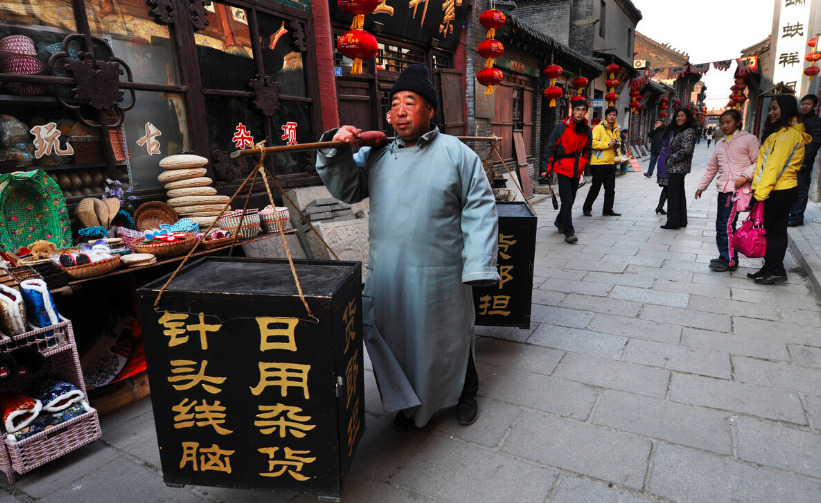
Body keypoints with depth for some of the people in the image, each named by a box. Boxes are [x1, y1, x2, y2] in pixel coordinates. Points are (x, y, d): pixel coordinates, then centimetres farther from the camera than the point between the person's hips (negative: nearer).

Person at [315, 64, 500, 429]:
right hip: (386, 275, 3)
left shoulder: (457, 153, -3)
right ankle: (408, 402, 40)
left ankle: (464, 394, 44)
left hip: (440, 277, -3)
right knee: (395, 342, 14)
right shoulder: (377, 155, 8)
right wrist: (336, 150, -10)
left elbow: (480, 209, -6)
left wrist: (478, 266, -13)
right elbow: (346, 188, 7)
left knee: (451, 340, 16)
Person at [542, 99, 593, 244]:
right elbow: (550, 148, -5)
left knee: (571, 199, 14)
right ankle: (569, 232, -7)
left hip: (577, 169, 6)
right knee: (567, 200, -10)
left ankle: (560, 221, 37)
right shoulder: (561, 127, -8)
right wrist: (546, 168, -8)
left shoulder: (587, 130, 7)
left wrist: (584, 164, 13)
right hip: (563, 168, -5)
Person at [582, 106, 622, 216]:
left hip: (611, 162, 7)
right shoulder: (598, 128, -6)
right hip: (599, 162, -6)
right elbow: (593, 142, -17)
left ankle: (608, 210, 14)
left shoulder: (616, 130, 15)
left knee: (610, 189, 7)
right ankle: (586, 208, 13)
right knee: (595, 188, 0)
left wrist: (617, 144, 4)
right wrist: (608, 144, -22)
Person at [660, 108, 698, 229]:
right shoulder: (679, 130, 17)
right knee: (679, 194, 14)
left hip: (678, 168, -10)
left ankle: (673, 222, 0)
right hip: (677, 168, 10)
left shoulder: (688, 131, -13)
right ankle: (681, 221, 22)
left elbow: (686, 150, -22)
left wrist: (671, 160, -15)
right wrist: (669, 161, 9)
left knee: (673, 194, -6)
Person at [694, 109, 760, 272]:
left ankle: (729, 261, -2)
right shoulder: (720, 143, 18)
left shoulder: (749, 139, 0)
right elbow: (712, 167, 23)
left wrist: (745, 175, -18)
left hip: (738, 189, -7)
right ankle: (726, 257, 18)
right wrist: (701, 186, 24)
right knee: (721, 224, 8)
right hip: (723, 189, 7)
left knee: (727, 224, -11)